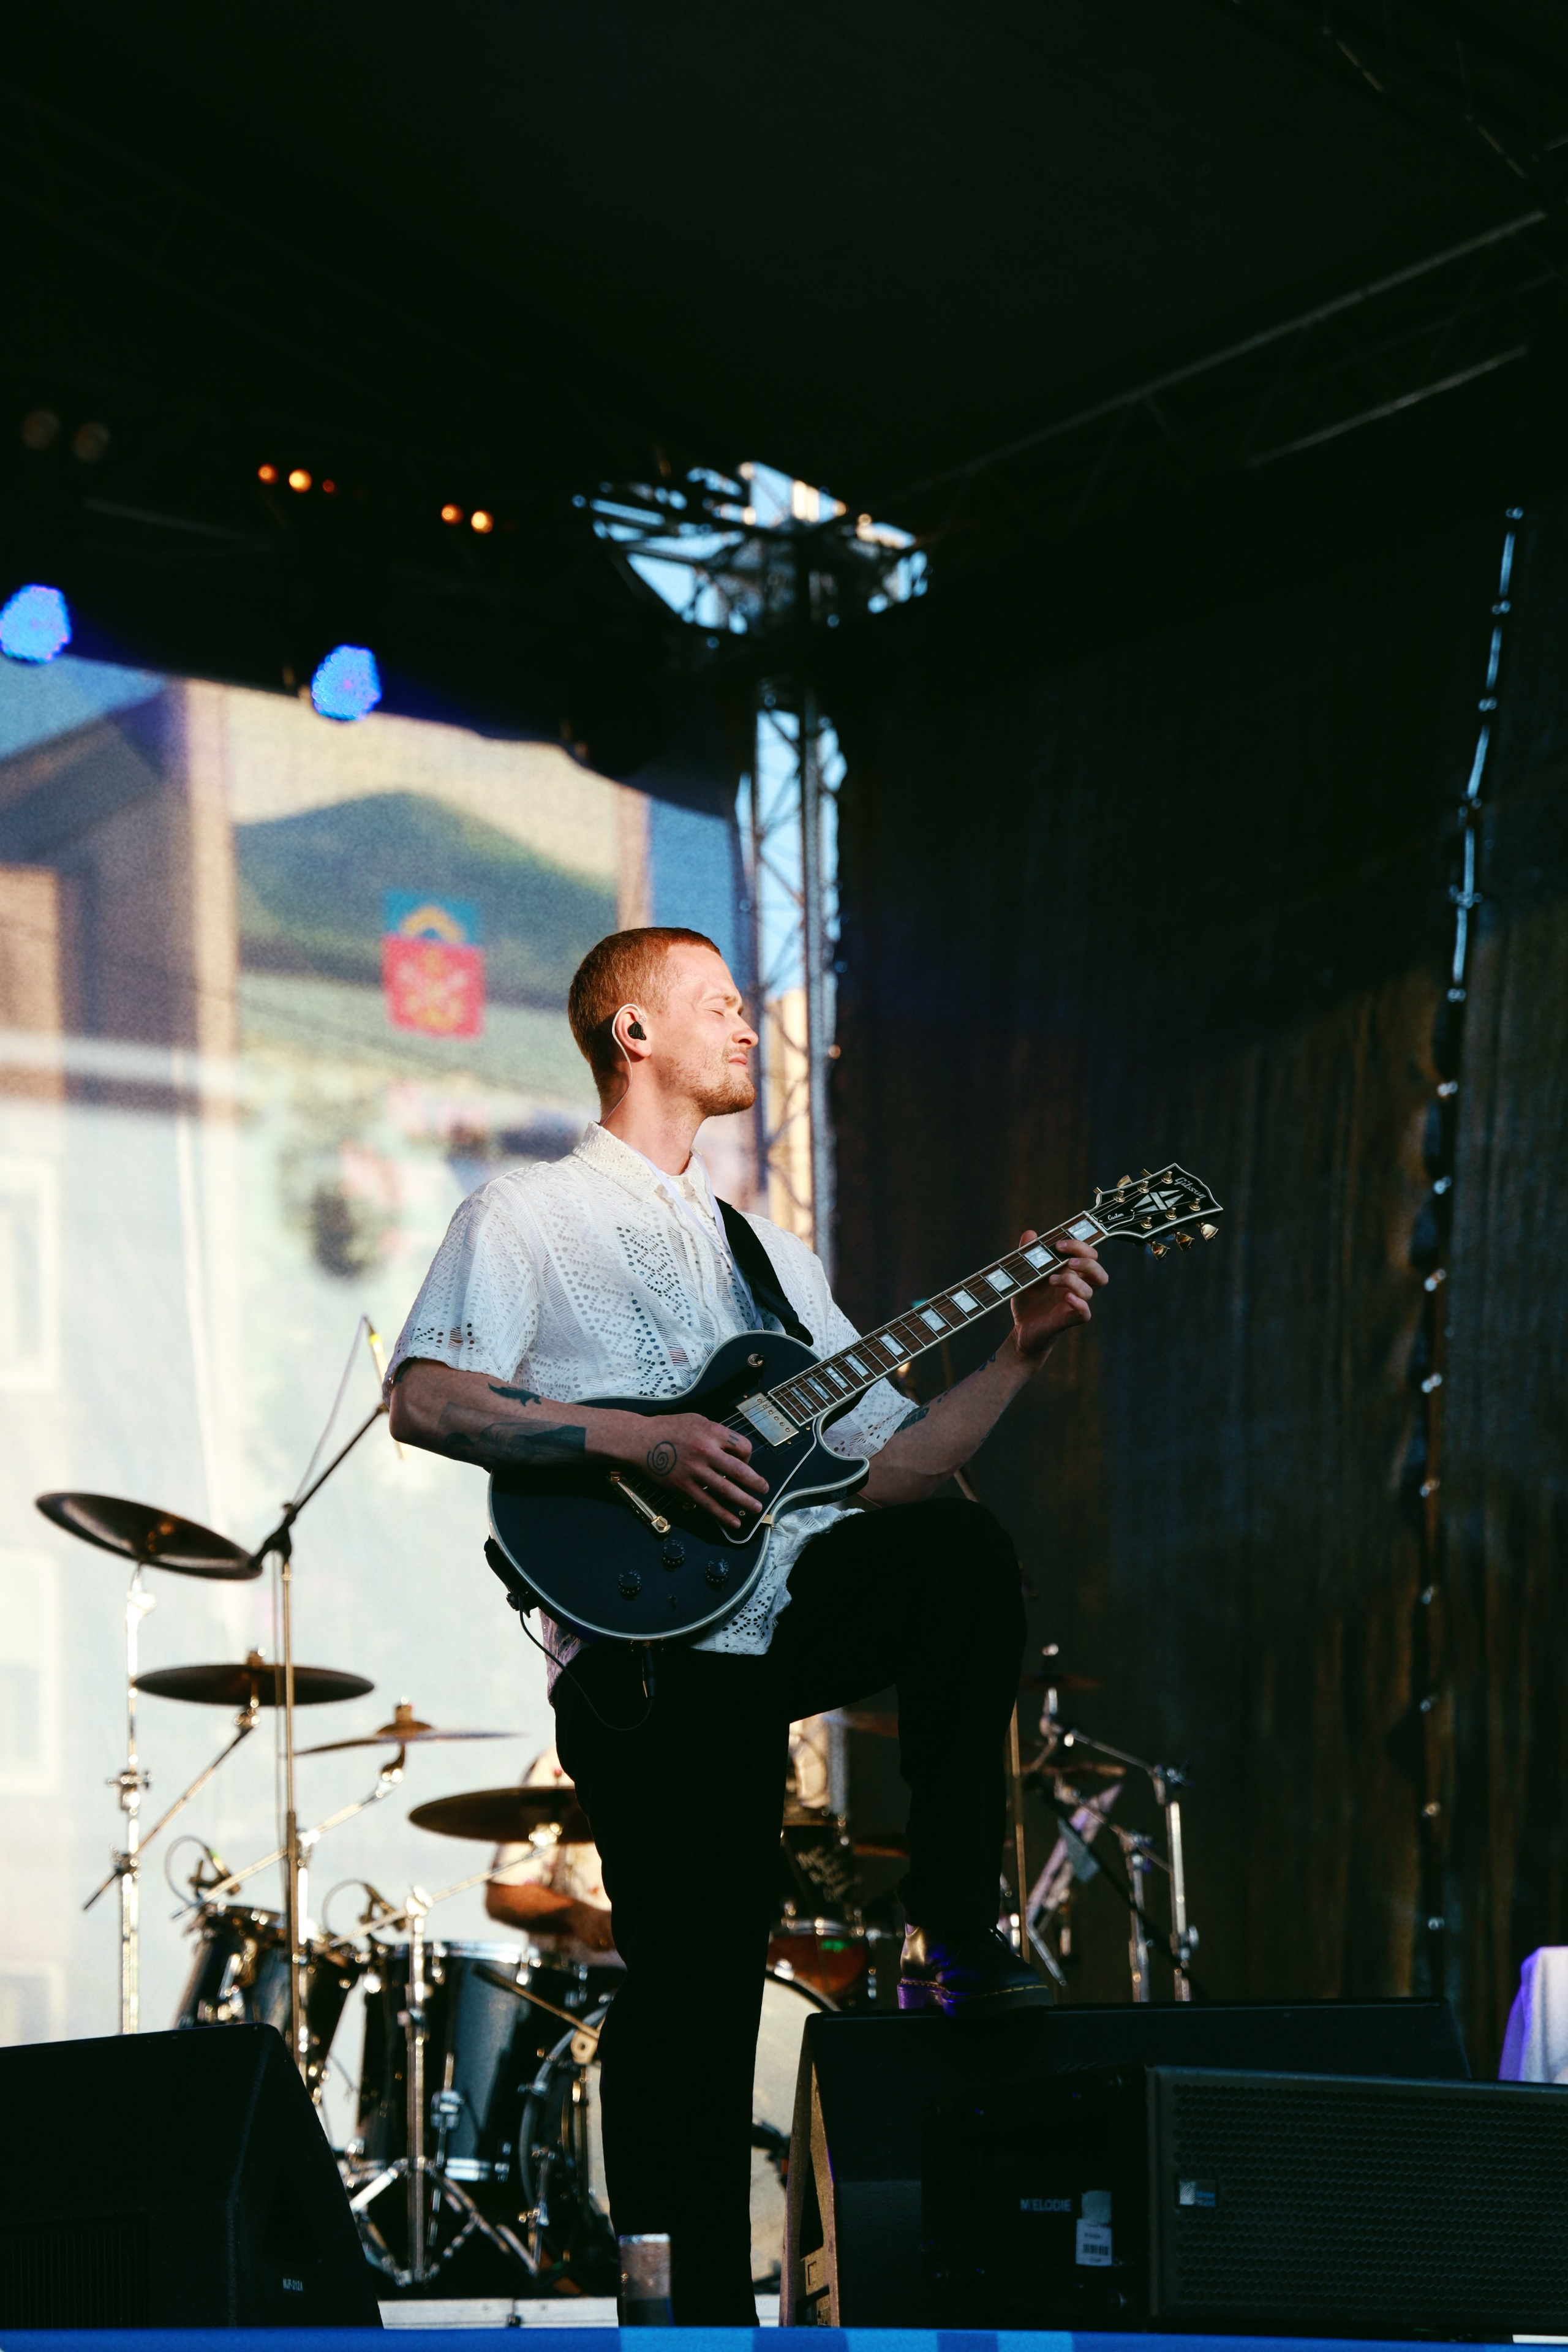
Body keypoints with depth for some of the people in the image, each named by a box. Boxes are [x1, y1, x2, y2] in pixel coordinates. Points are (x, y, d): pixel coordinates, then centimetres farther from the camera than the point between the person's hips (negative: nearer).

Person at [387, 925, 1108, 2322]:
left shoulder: (769, 1255, 24)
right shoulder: (529, 1219, 4)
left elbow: (887, 1464, 17)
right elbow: (424, 1398, -12)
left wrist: (1020, 1355, 4)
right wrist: (641, 1441, -18)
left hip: (787, 1615, 5)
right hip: (647, 1652, -5)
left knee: (958, 1545, -24)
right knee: (692, 1999, -8)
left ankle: (953, 1940, -16)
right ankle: (705, 2305, 3)